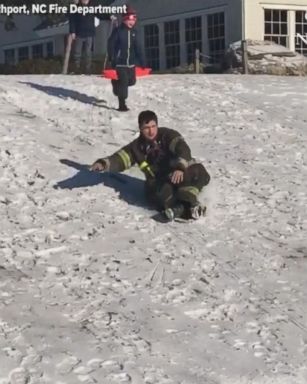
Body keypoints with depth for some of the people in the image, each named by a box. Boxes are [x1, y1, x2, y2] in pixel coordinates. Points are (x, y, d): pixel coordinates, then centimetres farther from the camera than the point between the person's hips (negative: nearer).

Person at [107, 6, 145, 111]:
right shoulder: (118, 31, -9)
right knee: (123, 83, -8)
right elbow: (111, 45, -10)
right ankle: (122, 105, 2)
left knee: (131, 81, 10)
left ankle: (117, 84, 40)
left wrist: (142, 62, 6)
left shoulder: (134, 32, 8)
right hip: (120, 62, -6)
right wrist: (112, 60, -17)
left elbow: (137, 48, 11)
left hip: (131, 63, 6)